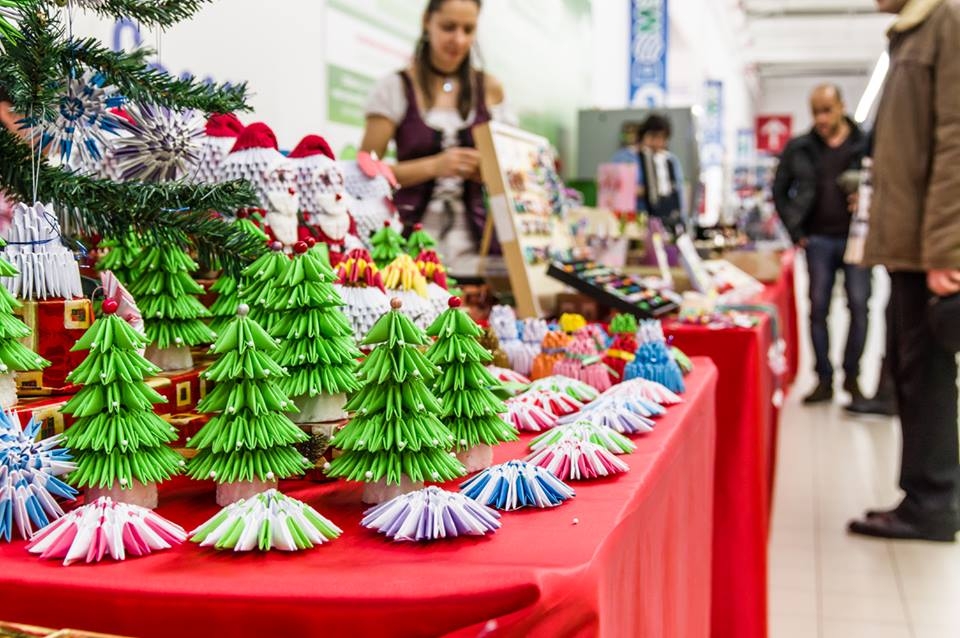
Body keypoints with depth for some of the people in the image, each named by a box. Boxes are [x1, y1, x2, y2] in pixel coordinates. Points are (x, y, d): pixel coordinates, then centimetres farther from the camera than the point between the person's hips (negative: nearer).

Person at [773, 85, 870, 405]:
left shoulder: (866, 144, 0)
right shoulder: (799, 148, 6)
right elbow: (780, 190, 12)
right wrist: (795, 232, 5)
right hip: (819, 240, 2)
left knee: (859, 307, 1)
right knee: (818, 309, 4)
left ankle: (851, 375, 14)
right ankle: (824, 379, 12)